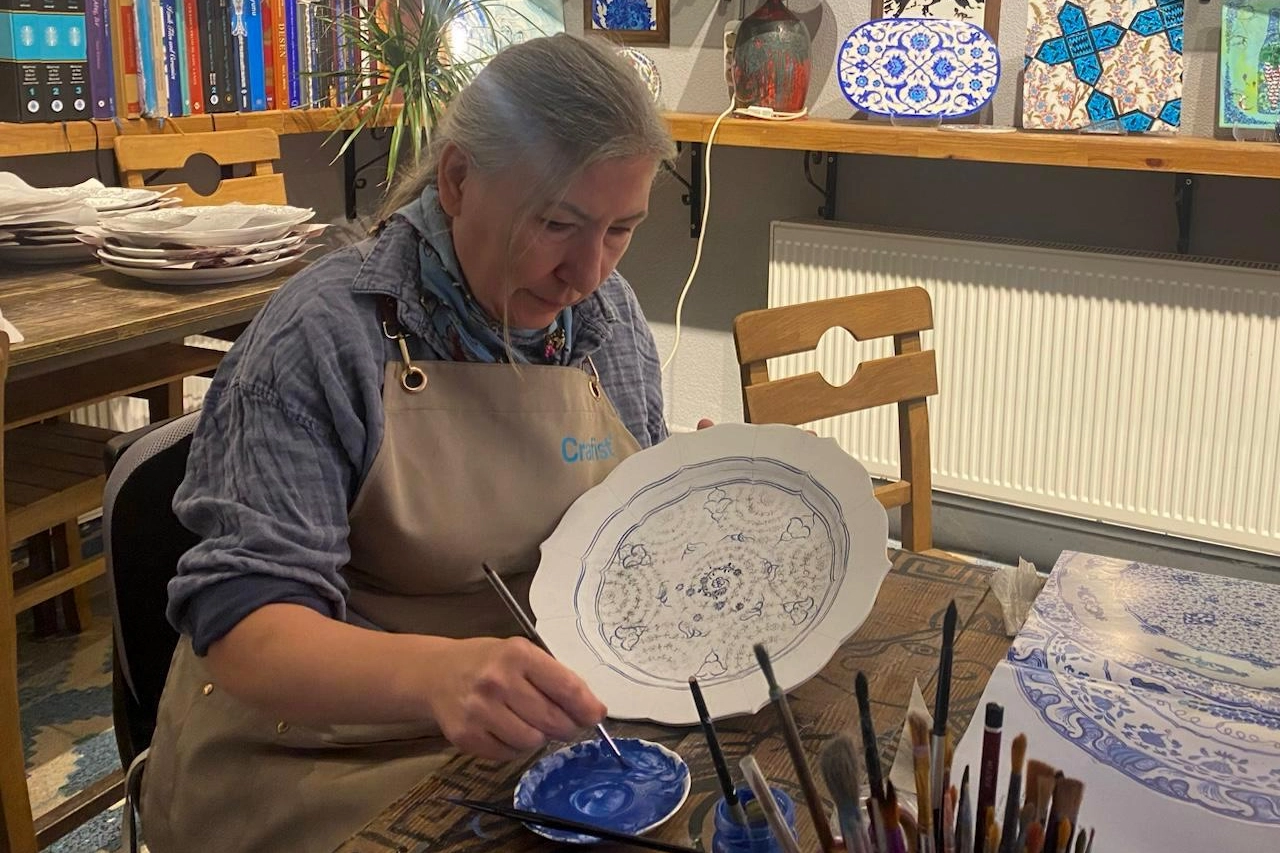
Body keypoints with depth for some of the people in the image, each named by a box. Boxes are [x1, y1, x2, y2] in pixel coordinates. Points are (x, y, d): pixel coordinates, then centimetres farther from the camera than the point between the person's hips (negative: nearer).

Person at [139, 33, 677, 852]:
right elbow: (242, 625, -22)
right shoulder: (325, 336, -18)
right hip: (334, 758, -5)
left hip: (547, 722, 6)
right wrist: (435, 673, -41)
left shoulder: (611, 313, 0)